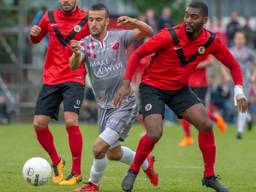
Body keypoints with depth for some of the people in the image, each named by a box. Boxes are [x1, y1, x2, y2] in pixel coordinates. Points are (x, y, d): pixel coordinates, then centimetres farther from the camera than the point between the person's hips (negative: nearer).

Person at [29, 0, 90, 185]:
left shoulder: (86, 21, -3)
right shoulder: (50, 17, 7)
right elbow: (36, 40, 21)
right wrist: (33, 34, -1)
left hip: (74, 78, -4)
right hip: (50, 79, 4)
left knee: (71, 122, -18)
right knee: (39, 124, -1)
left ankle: (76, 172, -7)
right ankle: (57, 162, 23)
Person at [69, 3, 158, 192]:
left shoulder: (119, 37, -7)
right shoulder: (84, 44, -5)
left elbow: (147, 31, -16)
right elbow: (74, 66, -23)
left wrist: (131, 21, -36)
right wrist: (76, 54, -47)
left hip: (125, 104, -4)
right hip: (105, 106, 5)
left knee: (99, 147, -15)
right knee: (113, 153, 19)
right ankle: (146, 163, 47)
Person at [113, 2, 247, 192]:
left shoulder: (211, 41, -11)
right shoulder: (169, 36, -24)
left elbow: (233, 64, 3)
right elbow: (137, 55, -17)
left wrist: (239, 90, -12)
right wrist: (126, 84, -24)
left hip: (179, 89, 5)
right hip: (153, 87, -5)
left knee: (206, 124, -10)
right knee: (155, 134, -21)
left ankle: (209, 176, 6)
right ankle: (133, 172, 5)